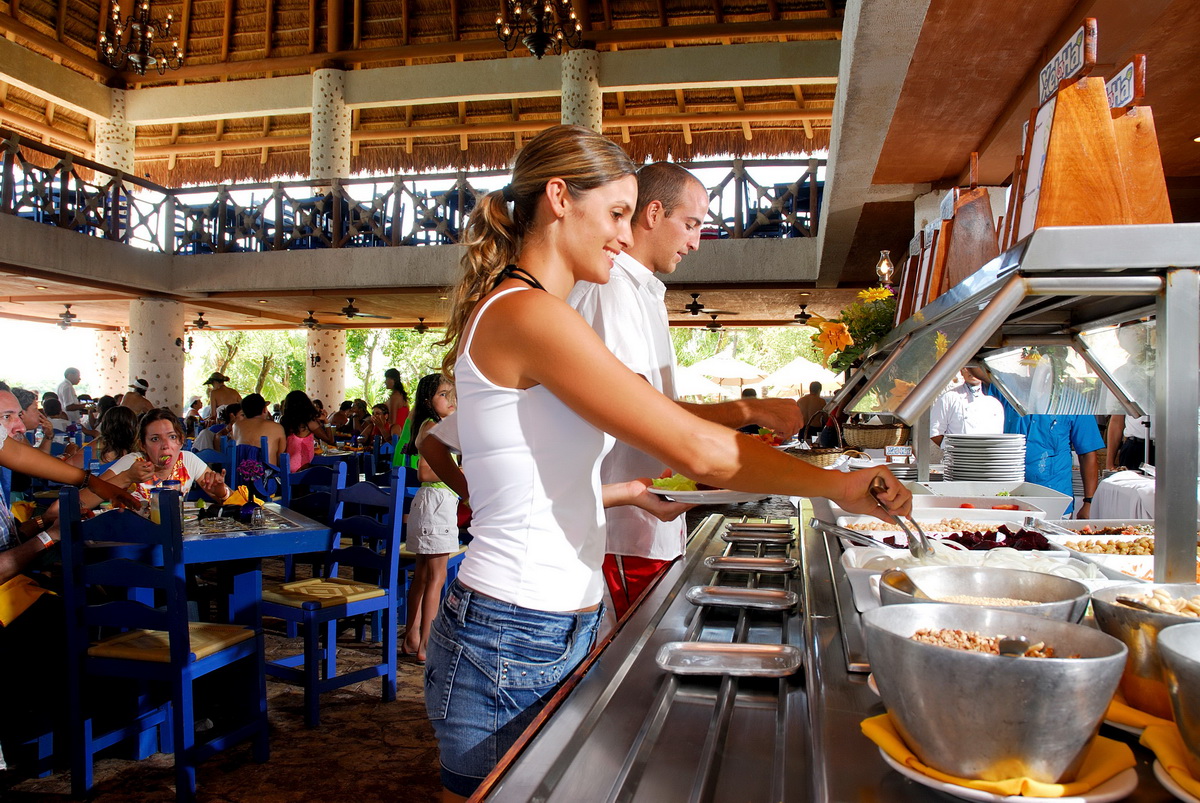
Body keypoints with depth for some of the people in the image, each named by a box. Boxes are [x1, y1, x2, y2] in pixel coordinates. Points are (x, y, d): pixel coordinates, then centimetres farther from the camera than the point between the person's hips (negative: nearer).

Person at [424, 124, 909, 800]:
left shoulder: (509, 310, 12)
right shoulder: (529, 313, -20)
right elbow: (697, 448, -23)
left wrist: (619, 492, 16)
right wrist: (837, 484, -13)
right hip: (515, 643, -9)